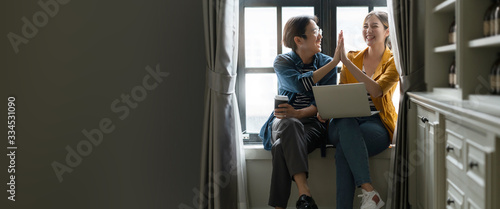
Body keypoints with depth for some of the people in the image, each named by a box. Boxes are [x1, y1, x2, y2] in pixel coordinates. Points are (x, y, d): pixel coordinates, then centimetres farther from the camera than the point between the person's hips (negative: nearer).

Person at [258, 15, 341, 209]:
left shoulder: (326, 62, 9)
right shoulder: (282, 61, 6)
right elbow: (301, 85, -16)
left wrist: (298, 113, -23)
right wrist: (334, 62, -17)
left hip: (313, 122, 0)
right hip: (284, 121, 0)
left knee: (282, 148, -34)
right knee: (289, 124, -39)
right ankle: (304, 192, -47)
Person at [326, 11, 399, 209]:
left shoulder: (393, 61, 3)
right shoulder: (352, 57, 15)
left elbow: (376, 90, -17)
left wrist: (347, 61, -20)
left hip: (377, 124, -3)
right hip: (345, 123, 3)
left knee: (343, 149, -34)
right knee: (347, 124, -35)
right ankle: (369, 192, -40)